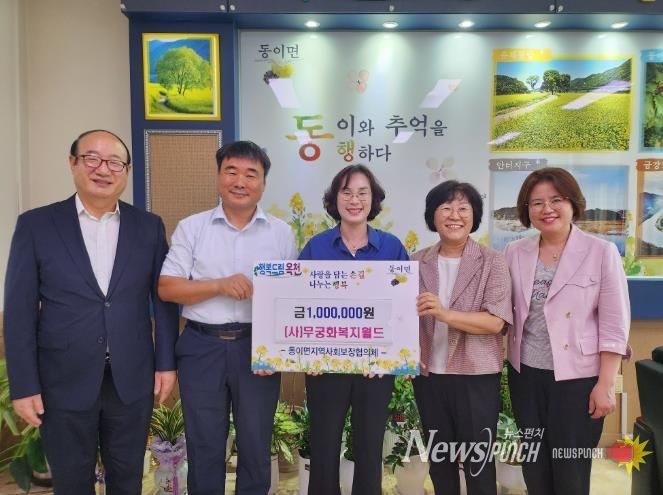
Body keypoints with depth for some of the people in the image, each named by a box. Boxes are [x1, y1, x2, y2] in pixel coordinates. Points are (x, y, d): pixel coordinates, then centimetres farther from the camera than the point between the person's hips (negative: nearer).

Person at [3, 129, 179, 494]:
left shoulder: (149, 227, 0)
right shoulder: (36, 224, -4)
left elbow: (163, 299, 4)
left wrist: (166, 362, 2)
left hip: (132, 379, 1)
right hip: (63, 381, -1)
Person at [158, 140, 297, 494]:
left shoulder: (281, 233, 4)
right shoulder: (191, 227, 2)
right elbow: (166, 288, -3)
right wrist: (221, 285, -16)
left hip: (258, 347, 1)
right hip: (202, 346, 0)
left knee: (256, 444, 14)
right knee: (204, 445, 13)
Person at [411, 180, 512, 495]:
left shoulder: (491, 262, -6)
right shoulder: (418, 262, 3)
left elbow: (496, 322, -16)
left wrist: (446, 314, -29)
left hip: (477, 376, -3)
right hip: (428, 375, 3)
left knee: (478, 462, 8)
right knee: (439, 459, 19)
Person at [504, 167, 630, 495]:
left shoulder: (601, 252, -10)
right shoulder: (514, 253, 0)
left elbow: (614, 326, -9)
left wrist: (606, 384, -10)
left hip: (578, 377, -3)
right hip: (525, 374, 4)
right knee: (533, 467, 17)